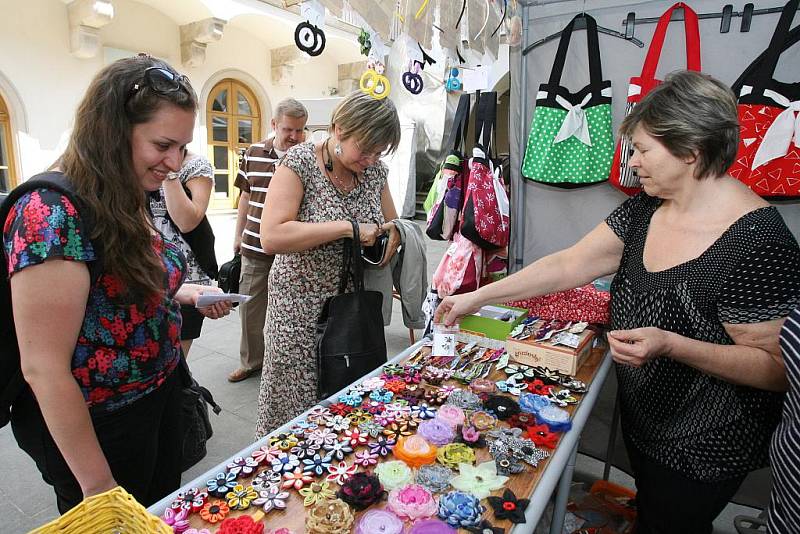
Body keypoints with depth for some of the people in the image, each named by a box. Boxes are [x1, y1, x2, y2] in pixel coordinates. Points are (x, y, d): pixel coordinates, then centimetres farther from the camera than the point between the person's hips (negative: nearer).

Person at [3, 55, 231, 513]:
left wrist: (185, 293, -4)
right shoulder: (52, 214, -25)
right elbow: (43, 369, -25)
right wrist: (98, 485, -17)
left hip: (160, 400, 8)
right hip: (97, 426, -7)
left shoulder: (130, 202, 0)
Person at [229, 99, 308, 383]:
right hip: (255, 247, 4)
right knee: (250, 306, 14)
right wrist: (238, 235, 17)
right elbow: (246, 196, 15)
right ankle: (251, 361, 32)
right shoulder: (253, 153, 6)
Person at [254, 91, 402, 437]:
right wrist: (348, 228, -23)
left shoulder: (375, 171, 4)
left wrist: (393, 234, -7)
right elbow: (271, 237, -23)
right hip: (301, 307, -4)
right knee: (295, 402, 7)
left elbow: (392, 225, 18)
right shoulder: (300, 161, -12)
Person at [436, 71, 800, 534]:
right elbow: (570, 265, -7)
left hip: (703, 446, -6)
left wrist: (670, 344, -35)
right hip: (642, 417, 6)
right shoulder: (646, 208, -5)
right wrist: (477, 298, -9)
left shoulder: (758, 242, -27)